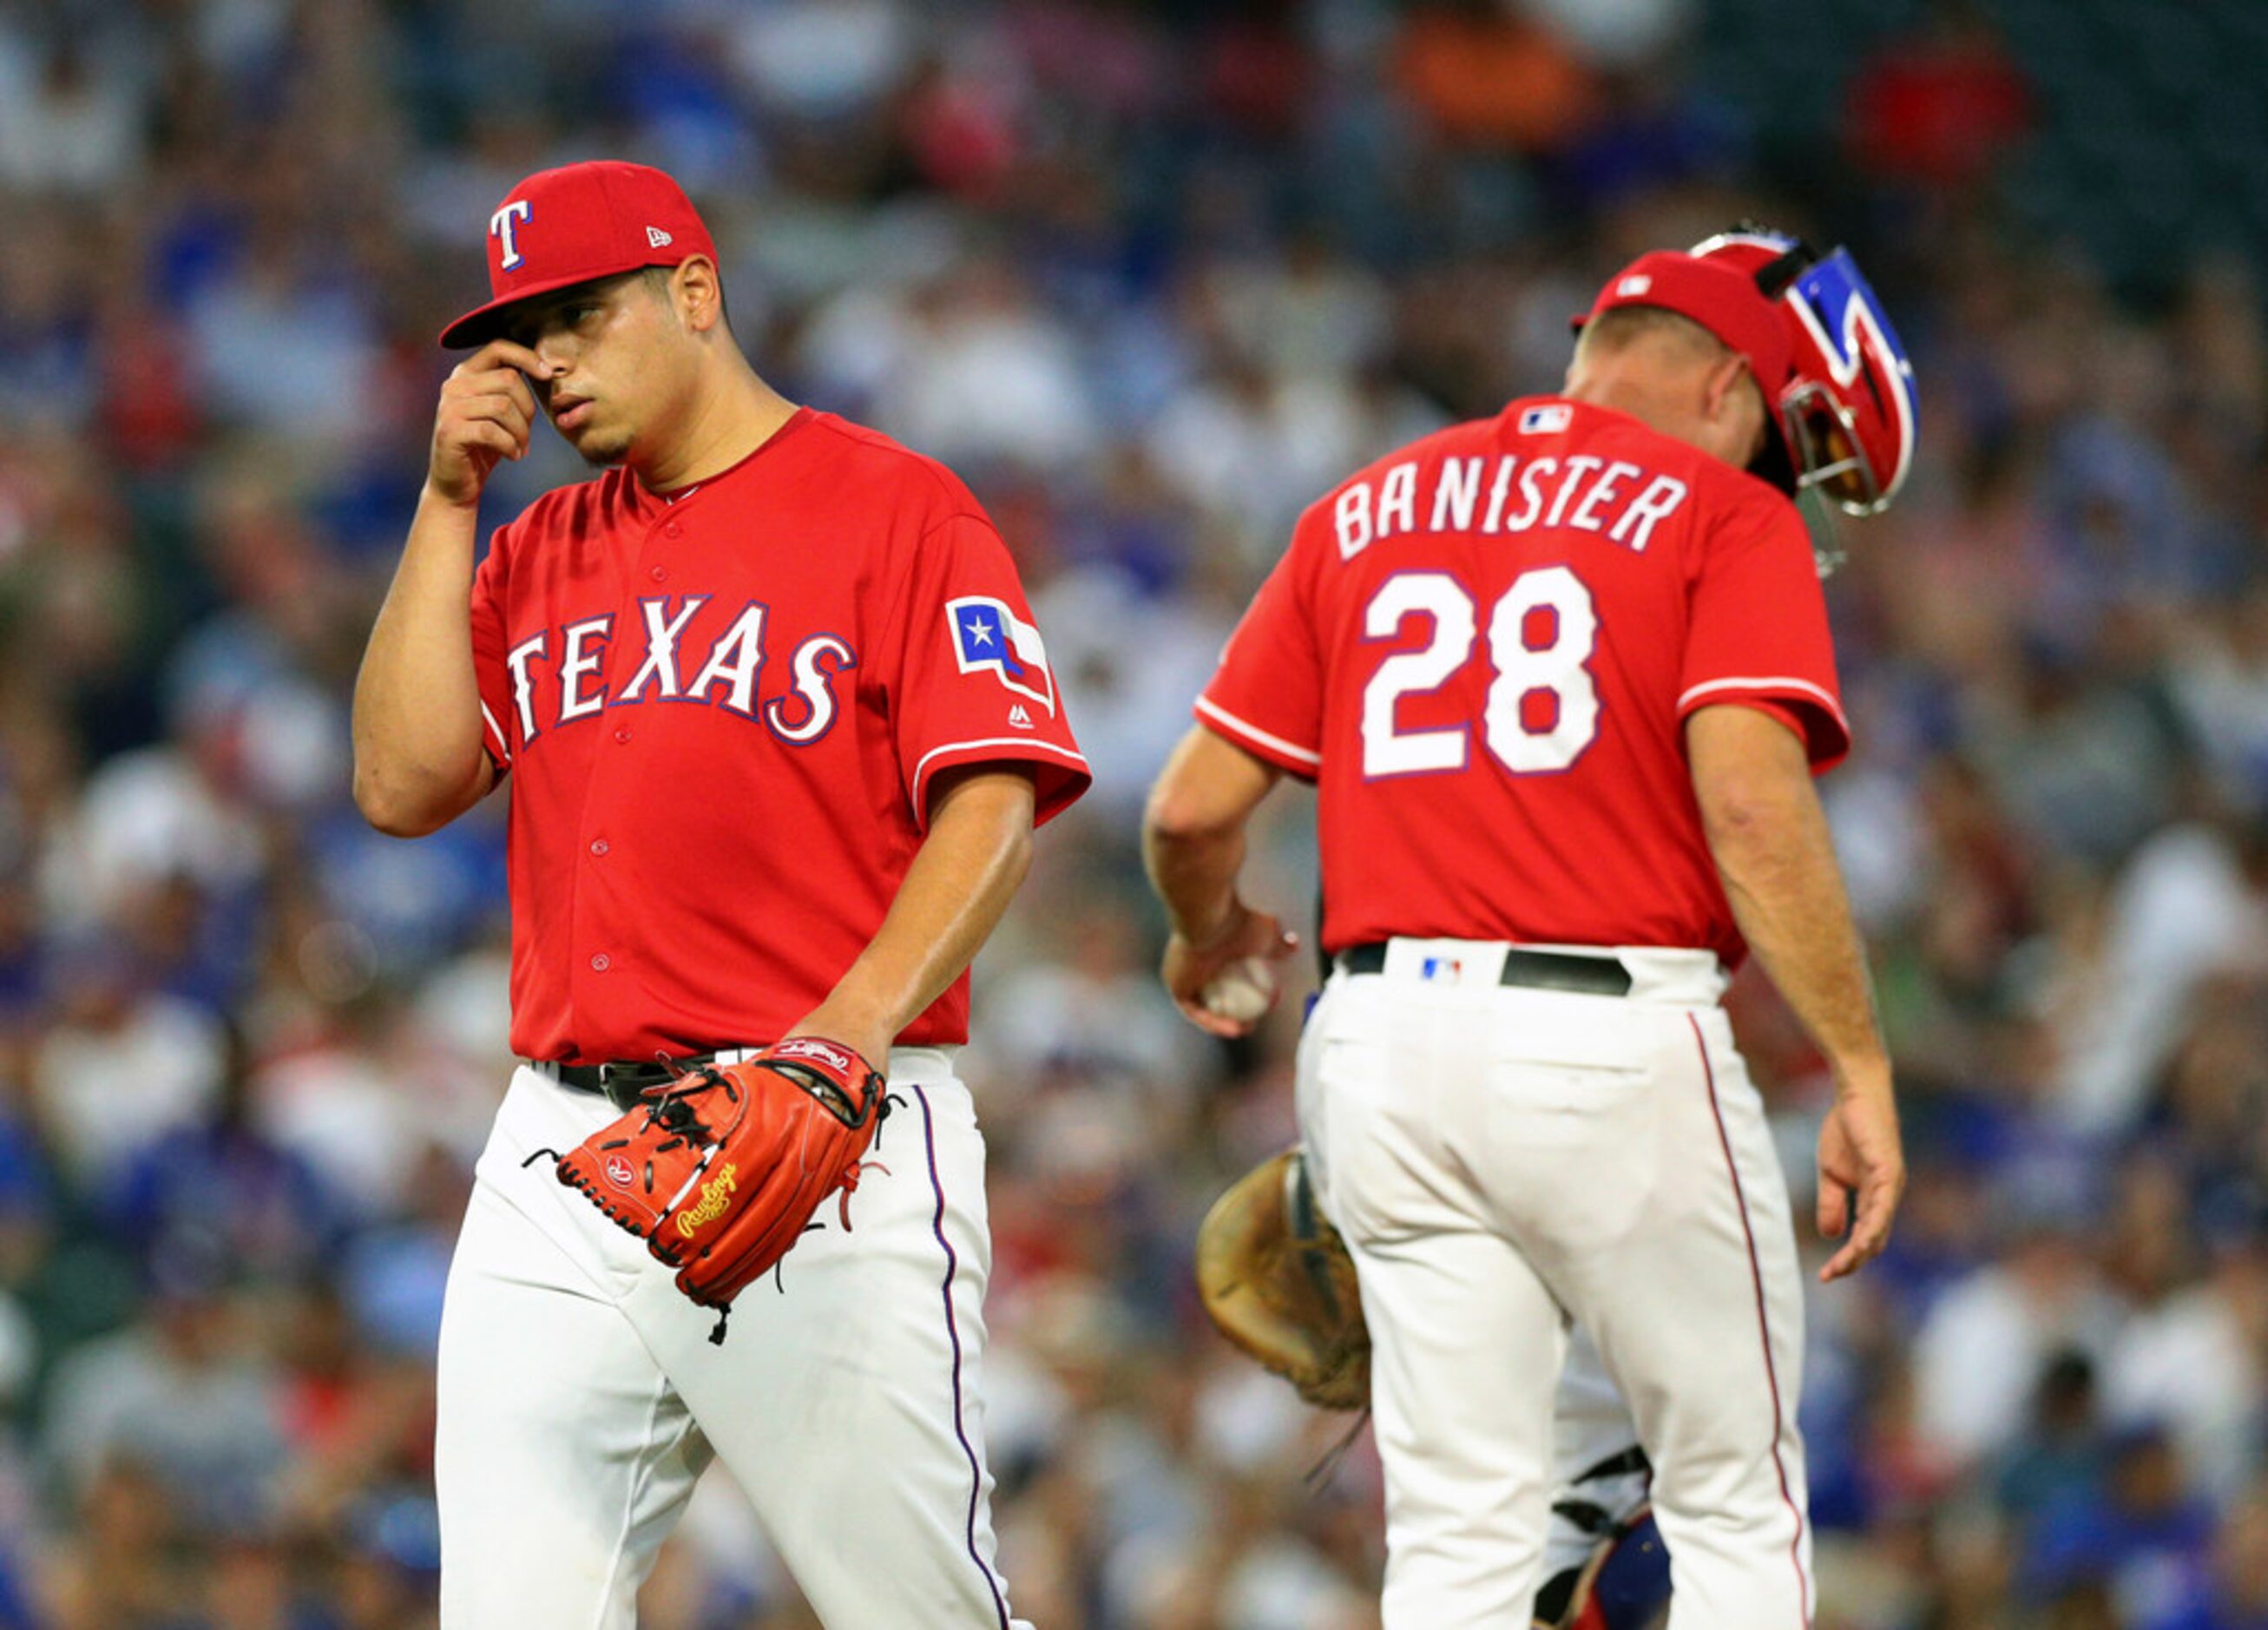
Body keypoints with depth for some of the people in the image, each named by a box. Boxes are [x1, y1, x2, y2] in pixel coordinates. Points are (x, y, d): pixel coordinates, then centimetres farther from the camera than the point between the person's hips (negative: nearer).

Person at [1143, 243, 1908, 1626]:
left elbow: (1193, 808, 12)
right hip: (1615, 1038, -4)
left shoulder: (1360, 517, 15)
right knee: (1737, 1508, 8)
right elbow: (1751, 800, -15)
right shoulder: (1723, 520, 0)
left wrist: (1210, 936, 33)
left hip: (1386, 1038, 4)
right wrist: (1863, 1069, -13)